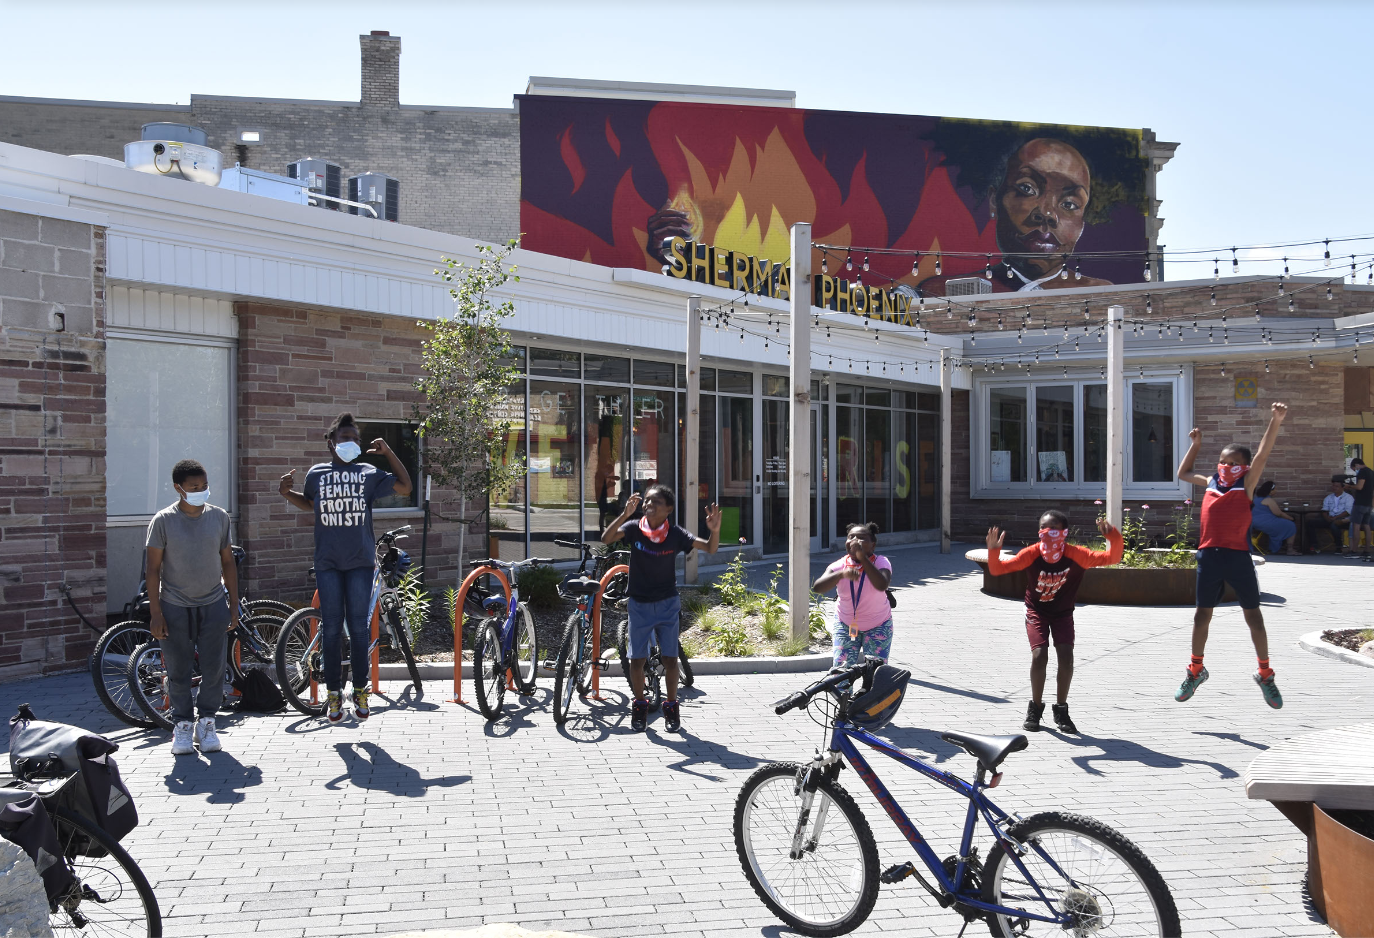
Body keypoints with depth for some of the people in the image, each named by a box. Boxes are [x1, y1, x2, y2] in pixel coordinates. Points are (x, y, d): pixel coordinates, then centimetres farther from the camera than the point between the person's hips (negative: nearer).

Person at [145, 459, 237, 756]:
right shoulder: (163, 521, -6)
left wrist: (234, 604, 7)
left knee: (214, 667, 3)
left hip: (213, 604, 2)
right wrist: (155, 612, -8)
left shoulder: (219, 517, 2)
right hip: (175, 606, -2)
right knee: (178, 670, 5)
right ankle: (182, 725, 19)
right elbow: (153, 568, -3)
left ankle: (206, 723, 18)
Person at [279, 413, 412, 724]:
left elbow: (404, 487, 6)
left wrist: (387, 452, 1)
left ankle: (360, 692, 13)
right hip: (328, 562, 1)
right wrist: (287, 493, 7)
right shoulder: (317, 473, 9)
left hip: (360, 561, 0)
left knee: (359, 628, 2)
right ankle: (334, 693, 12)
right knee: (332, 628, 2)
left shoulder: (369, 473, 6)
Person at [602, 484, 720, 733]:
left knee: (670, 658, 2)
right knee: (637, 658, 5)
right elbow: (606, 538, -25)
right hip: (639, 604, 0)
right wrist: (625, 515, -39)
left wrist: (715, 530, -35)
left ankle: (671, 707, 18)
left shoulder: (676, 534, -10)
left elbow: (711, 549, -13)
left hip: (667, 604, 0)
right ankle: (639, 707, 22)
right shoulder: (634, 528, -9)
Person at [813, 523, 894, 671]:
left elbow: (882, 585, -42)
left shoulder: (880, 562, -19)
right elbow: (817, 587, -34)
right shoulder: (840, 565, -16)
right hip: (846, 624, 1)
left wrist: (863, 558, -45)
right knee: (841, 669, -5)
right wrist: (842, 574, -50)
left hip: (877, 626, -1)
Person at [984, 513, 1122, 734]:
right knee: (1039, 655, -19)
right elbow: (997, 569, -20)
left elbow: (1112, 558, -23)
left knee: (1066, 658, -15)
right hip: (1037, 611, -1)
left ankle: (1061, 710, 6)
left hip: (1063, 613, 1)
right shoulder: (1032, 553, -21)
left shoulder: (1075, 554, -22)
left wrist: (1113, 538, -42)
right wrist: (993, 551, -39)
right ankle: (1035, 708, 3)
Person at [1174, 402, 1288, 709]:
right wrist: (1195, 445, 21)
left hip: (1238, 557, -3)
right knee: (1202, 614, 12)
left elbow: (1262, 455, -15)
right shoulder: (1211, 483, 9)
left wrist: (1275, 421, -26)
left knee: (1253, 615, 5)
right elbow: (1183, 473, 27)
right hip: (1208, 557, 4)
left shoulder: (1247, 484, -1)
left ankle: (1265, 675, 18)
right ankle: (1196, 671, 25)